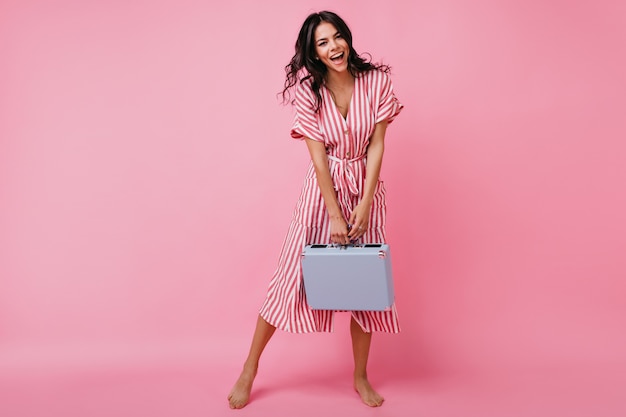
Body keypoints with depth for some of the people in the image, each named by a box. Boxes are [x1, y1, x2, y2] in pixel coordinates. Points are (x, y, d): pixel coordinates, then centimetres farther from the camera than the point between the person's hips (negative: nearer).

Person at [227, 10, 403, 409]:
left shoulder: (377, 81, -5)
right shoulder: (309, 91, -7)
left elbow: (377, 147, -5)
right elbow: (319, 157, -11)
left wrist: (364, 206, -12)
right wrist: (334, 215, -15)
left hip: (365, 187, 2)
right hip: (323, 189, -1)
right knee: (291, 276, 1)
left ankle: (361, 377, 25)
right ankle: (249, 370, 17)